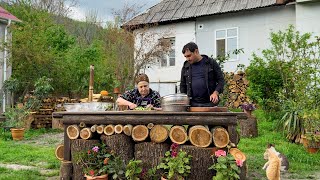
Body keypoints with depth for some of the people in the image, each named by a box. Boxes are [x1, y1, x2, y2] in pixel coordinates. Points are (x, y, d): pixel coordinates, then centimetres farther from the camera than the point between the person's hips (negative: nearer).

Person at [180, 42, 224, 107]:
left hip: (209, 103, -2)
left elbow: (220, 80, 3)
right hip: (193, 104, 2)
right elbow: (183, 85, 18)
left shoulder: (211, 63, 3)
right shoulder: (185, 67, 11)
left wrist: (216, 93, -13)